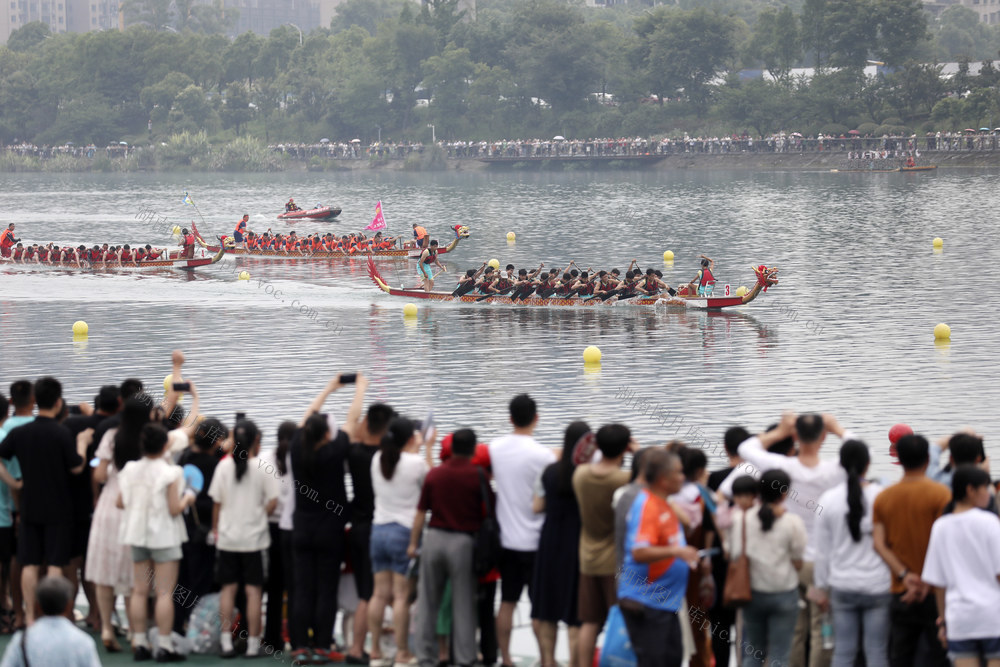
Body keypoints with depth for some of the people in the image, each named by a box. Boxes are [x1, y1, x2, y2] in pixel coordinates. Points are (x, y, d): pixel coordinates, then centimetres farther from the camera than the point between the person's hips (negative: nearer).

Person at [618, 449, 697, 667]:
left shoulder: (663, 504, 12)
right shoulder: (645, 506, -20)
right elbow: (639, 553, -32)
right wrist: (676, 551, -40)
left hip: (666, 601, 10)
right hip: (645, 602, -10)